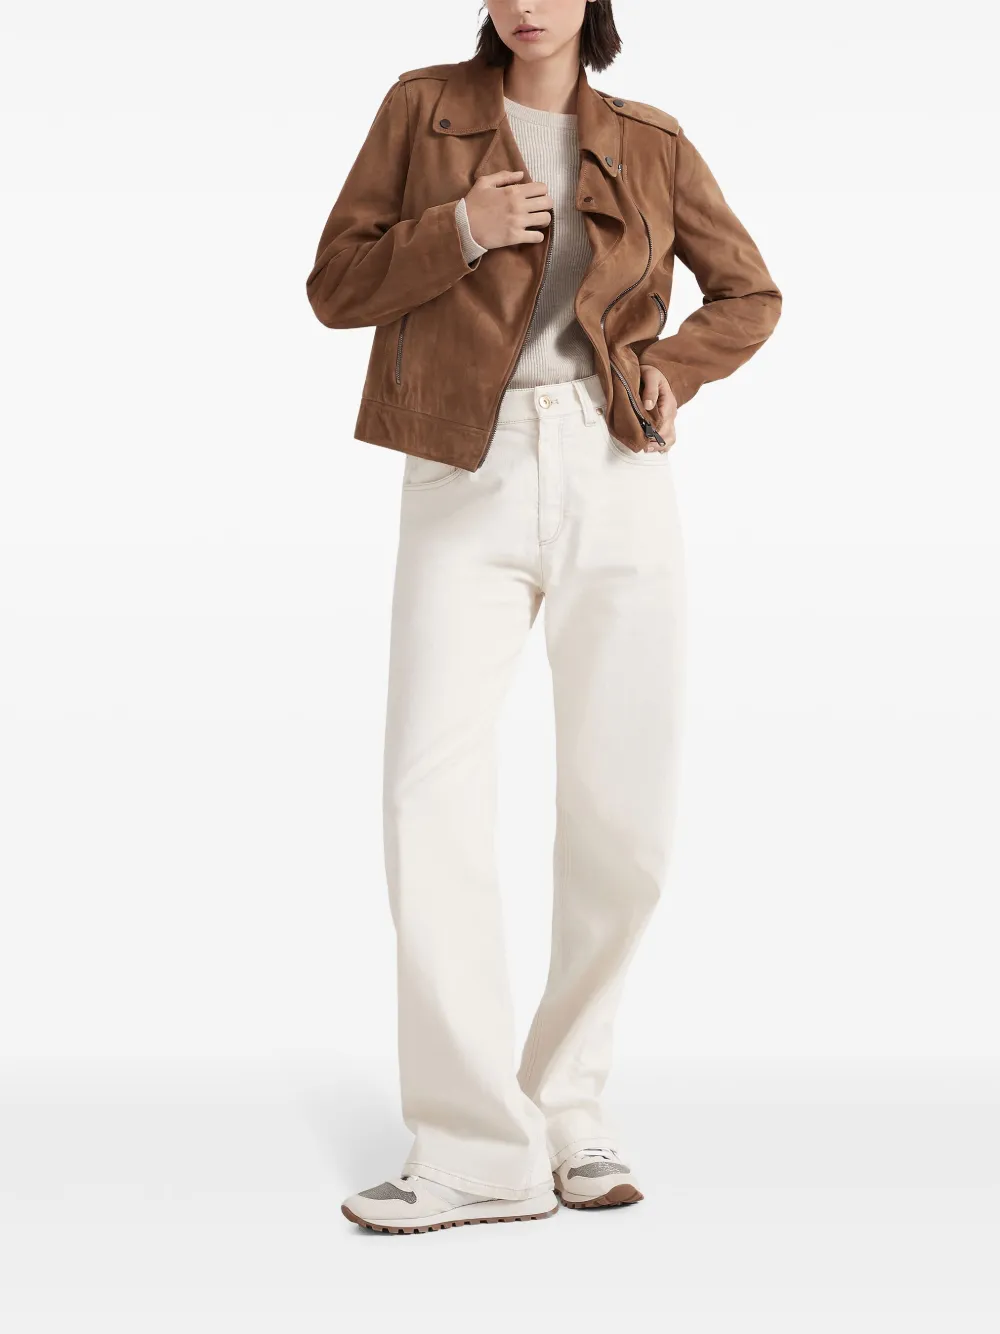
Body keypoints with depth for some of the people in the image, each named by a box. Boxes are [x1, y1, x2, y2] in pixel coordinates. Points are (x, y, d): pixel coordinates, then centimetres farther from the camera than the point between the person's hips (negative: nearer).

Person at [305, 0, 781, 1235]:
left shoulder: (650, 146, 11)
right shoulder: (424, 107, 9)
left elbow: (749, 293, 20)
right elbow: (336, 286, 8)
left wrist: (669, 372, 2)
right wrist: (457, 234, -9)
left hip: (615, 486, 1)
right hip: (467, 486, -1)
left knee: (624, 815, -1)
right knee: (431, 799, -15)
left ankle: (569, 1111, 17)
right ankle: (479, 1150, -10)